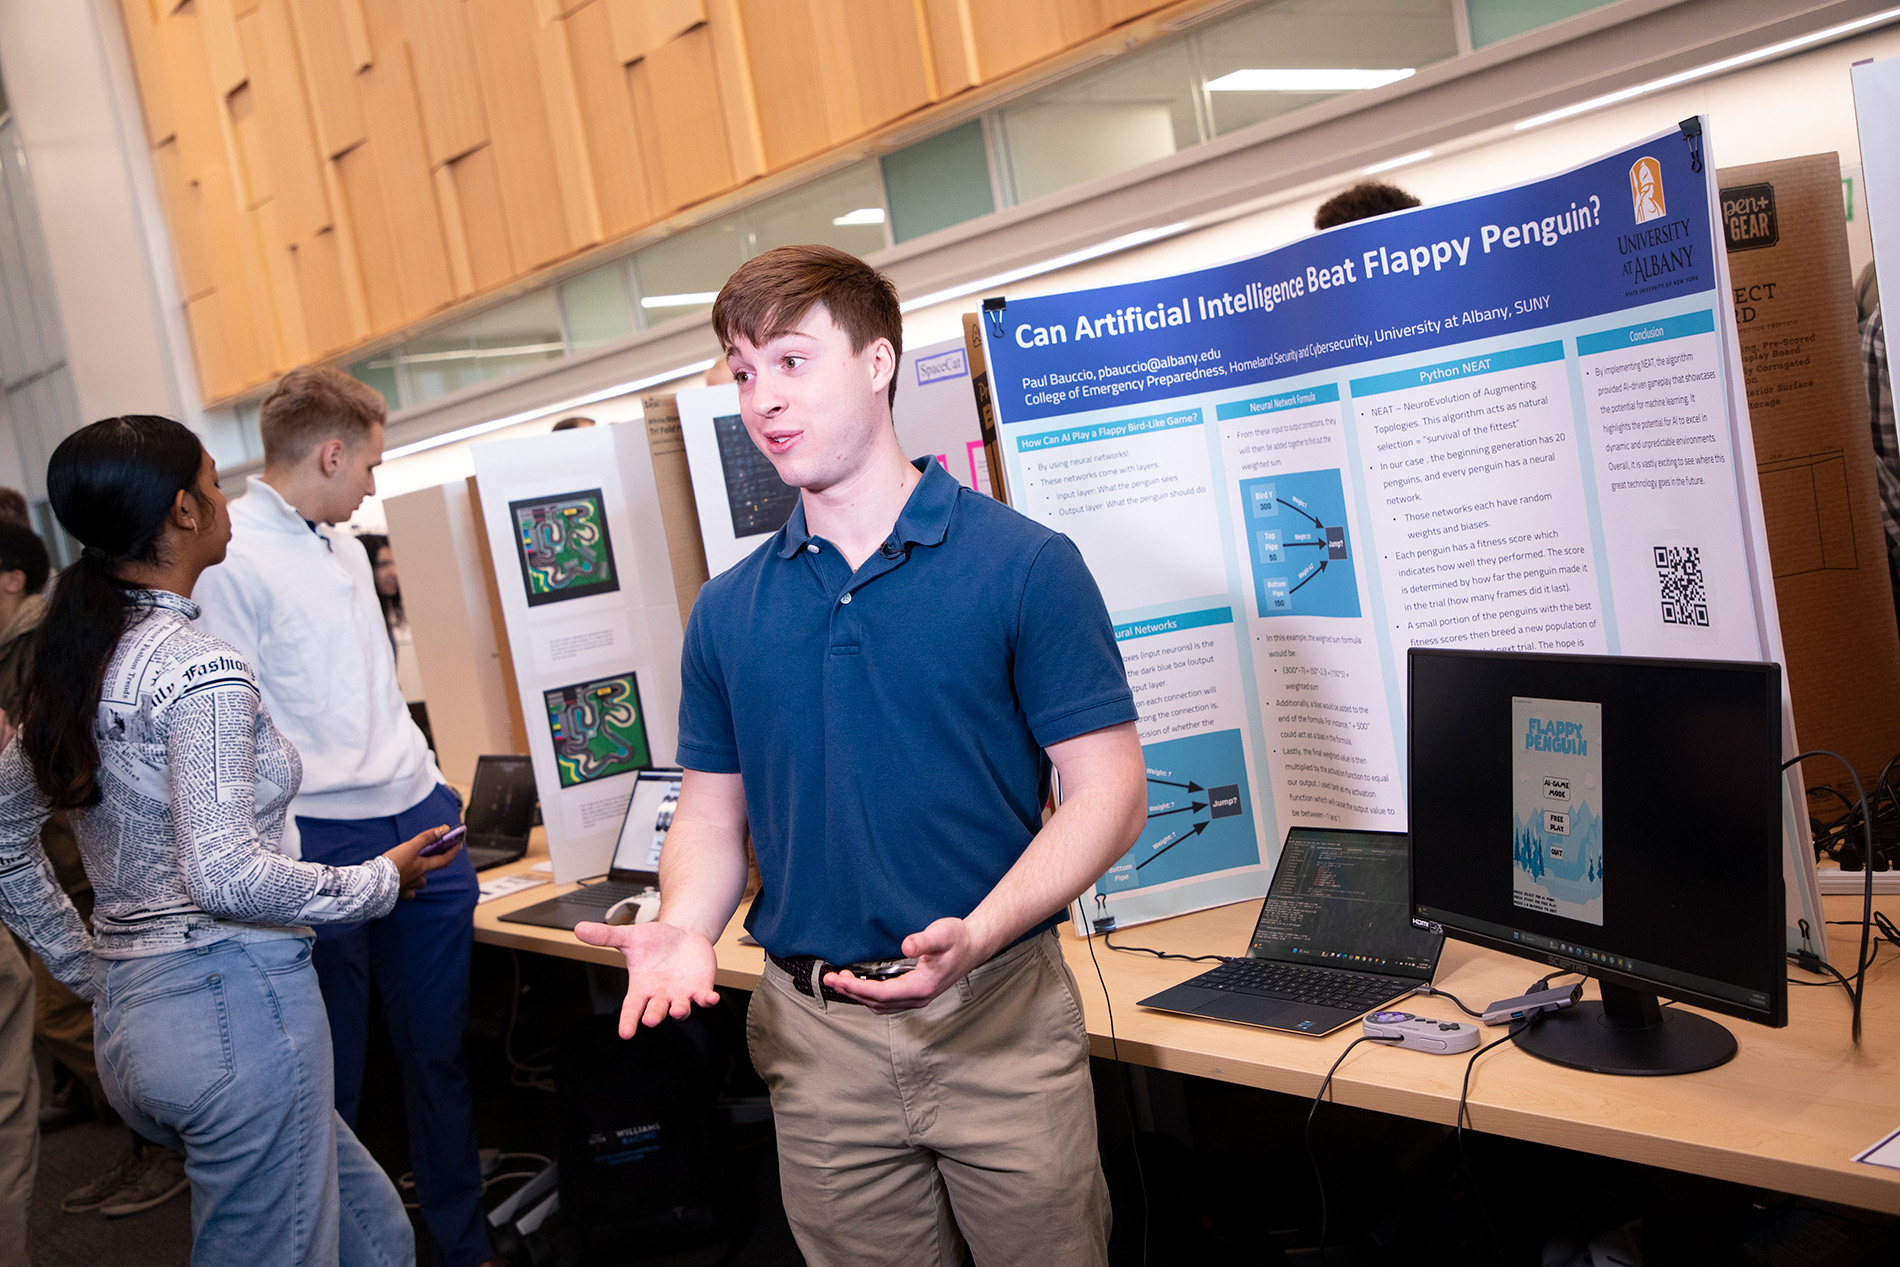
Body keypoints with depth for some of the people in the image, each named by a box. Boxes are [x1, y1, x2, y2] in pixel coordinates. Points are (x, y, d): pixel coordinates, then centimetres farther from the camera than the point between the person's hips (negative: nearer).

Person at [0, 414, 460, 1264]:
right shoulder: (201, 670, -16)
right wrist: (385, 881, -10)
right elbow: (226, 877, -23)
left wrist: (95, 976, 22)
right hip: (234, 1007, -9)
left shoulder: (75, 660, 11)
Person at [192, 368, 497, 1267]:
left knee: (438, 1051, 15)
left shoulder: (343, 545, 16)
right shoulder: (225, 557, -12)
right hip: (321, 843, -7)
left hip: (422, 823, 8)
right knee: (330, 1076, 4)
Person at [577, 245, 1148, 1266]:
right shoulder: (727, 610, 5)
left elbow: (1108, 790, -9)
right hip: (815, 1036, 3)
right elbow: (712, 810, 11)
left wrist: (977, 933, -23)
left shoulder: (1023, 565, -8)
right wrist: (686, 925, -11)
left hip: (999, 1018, -3)